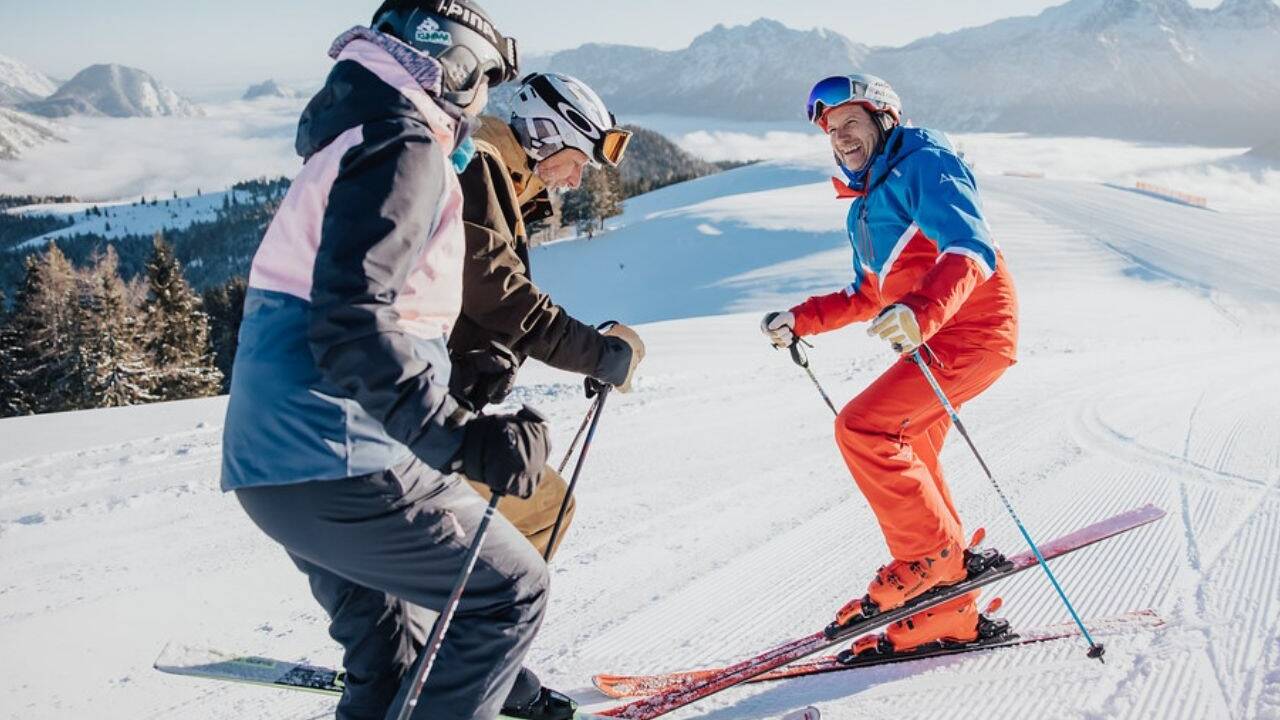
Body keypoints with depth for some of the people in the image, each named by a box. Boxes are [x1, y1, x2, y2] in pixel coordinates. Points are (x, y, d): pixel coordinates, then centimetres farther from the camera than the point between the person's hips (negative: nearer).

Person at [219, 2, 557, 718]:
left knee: (390, 647, 22)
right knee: (511, 593, 2)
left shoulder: (355, 144, 20)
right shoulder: (404, 148, -12)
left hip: (275, 463, 10)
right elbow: (352, 322, -25)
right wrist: (464, 438, -30)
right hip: (339, 465, -10)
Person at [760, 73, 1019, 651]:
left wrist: (921, 313, -41)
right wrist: (801, 319, 17)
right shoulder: (865, 204, 21)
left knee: (861, 429, -21)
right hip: (932, 339, 10)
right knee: (905, 464, 9)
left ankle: (932, 555, -9)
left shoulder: (924, 164, -7)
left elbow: (971, 249, -23)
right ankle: (945, 613, 18)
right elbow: (868, 296, 29)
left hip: (970, 331, -10)